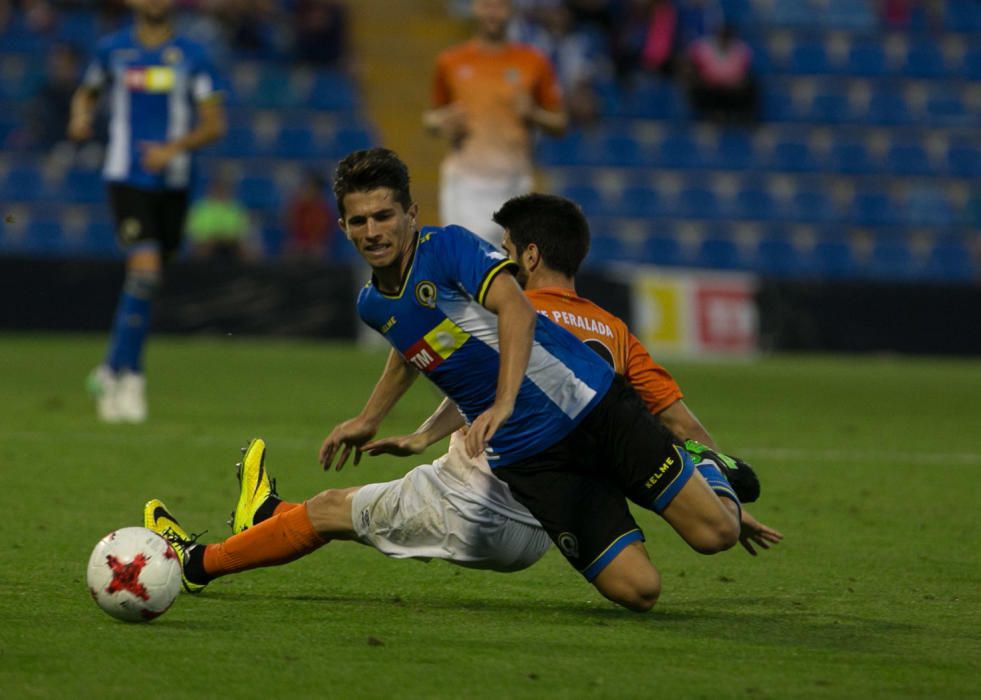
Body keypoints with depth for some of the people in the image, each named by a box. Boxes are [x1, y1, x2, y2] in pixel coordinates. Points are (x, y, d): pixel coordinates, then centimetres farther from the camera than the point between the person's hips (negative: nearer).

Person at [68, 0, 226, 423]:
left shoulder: (191, 57, 3)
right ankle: (129, 378, -12)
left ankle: (113, 370, 27)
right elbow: (87, 92, 23)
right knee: (144, 269, -19)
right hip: (126, 178, -2)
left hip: (172, 183, 2)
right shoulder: (113, 50, 6)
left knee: (146, 281, 9)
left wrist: (174, 148, -16)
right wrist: (81, 118, 1)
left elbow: (214, 124, 1)